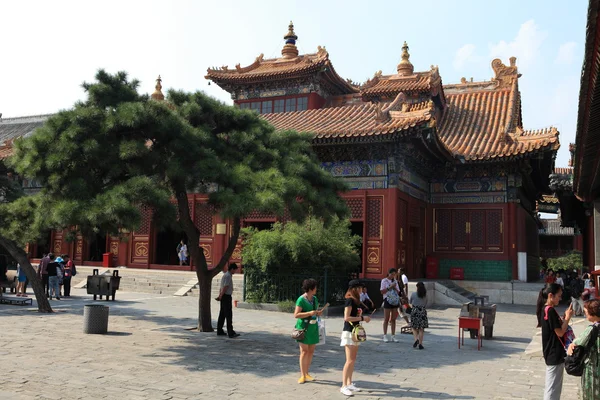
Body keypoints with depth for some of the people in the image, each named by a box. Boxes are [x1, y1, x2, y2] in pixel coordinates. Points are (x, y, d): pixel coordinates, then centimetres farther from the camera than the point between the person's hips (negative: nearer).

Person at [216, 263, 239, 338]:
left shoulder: (225, 275, 17)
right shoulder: (228, 276, -16)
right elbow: (225, 288, -20)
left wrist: (219, 296, 8)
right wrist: (220, 297, -11)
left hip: (223, 297, 10)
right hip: (227, 297, -10)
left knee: (222, 315, 12)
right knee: (229, 315, -10)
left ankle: (219, 331, 16)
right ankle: (230, 333, -11)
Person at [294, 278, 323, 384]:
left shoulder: (315, 299, 11)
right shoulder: (301, 299, -11)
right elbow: (296, 315, -14)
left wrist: (319, 313, 1)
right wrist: (310, 313, -22)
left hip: (313, 327, 7)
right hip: (303, 327, -7)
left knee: (311, 351, 8)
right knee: (304, 351, -6)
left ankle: (306, 373, 18)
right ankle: (302, 375, -1)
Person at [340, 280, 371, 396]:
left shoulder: (355, 300, 13)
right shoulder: (350, 300, -15)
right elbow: (346, 317, -22)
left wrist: (364, 317, 2)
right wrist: (362, 318, -19)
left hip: (355, 332, 9)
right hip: (349, 332, -9)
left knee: (353, 360, 12)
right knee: (349, 361, -10)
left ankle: (349, 383, 20)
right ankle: (344, 386, -6)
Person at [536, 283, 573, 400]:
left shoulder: (546, 309, 10)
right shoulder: (550, 311, -19)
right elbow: (560, 332, -18)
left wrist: (565, 317, 3)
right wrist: (567, 318, -9)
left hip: (553, 353, 10)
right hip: (555, 354, -10)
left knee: (555, 386, 19)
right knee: (553, 386, -1)